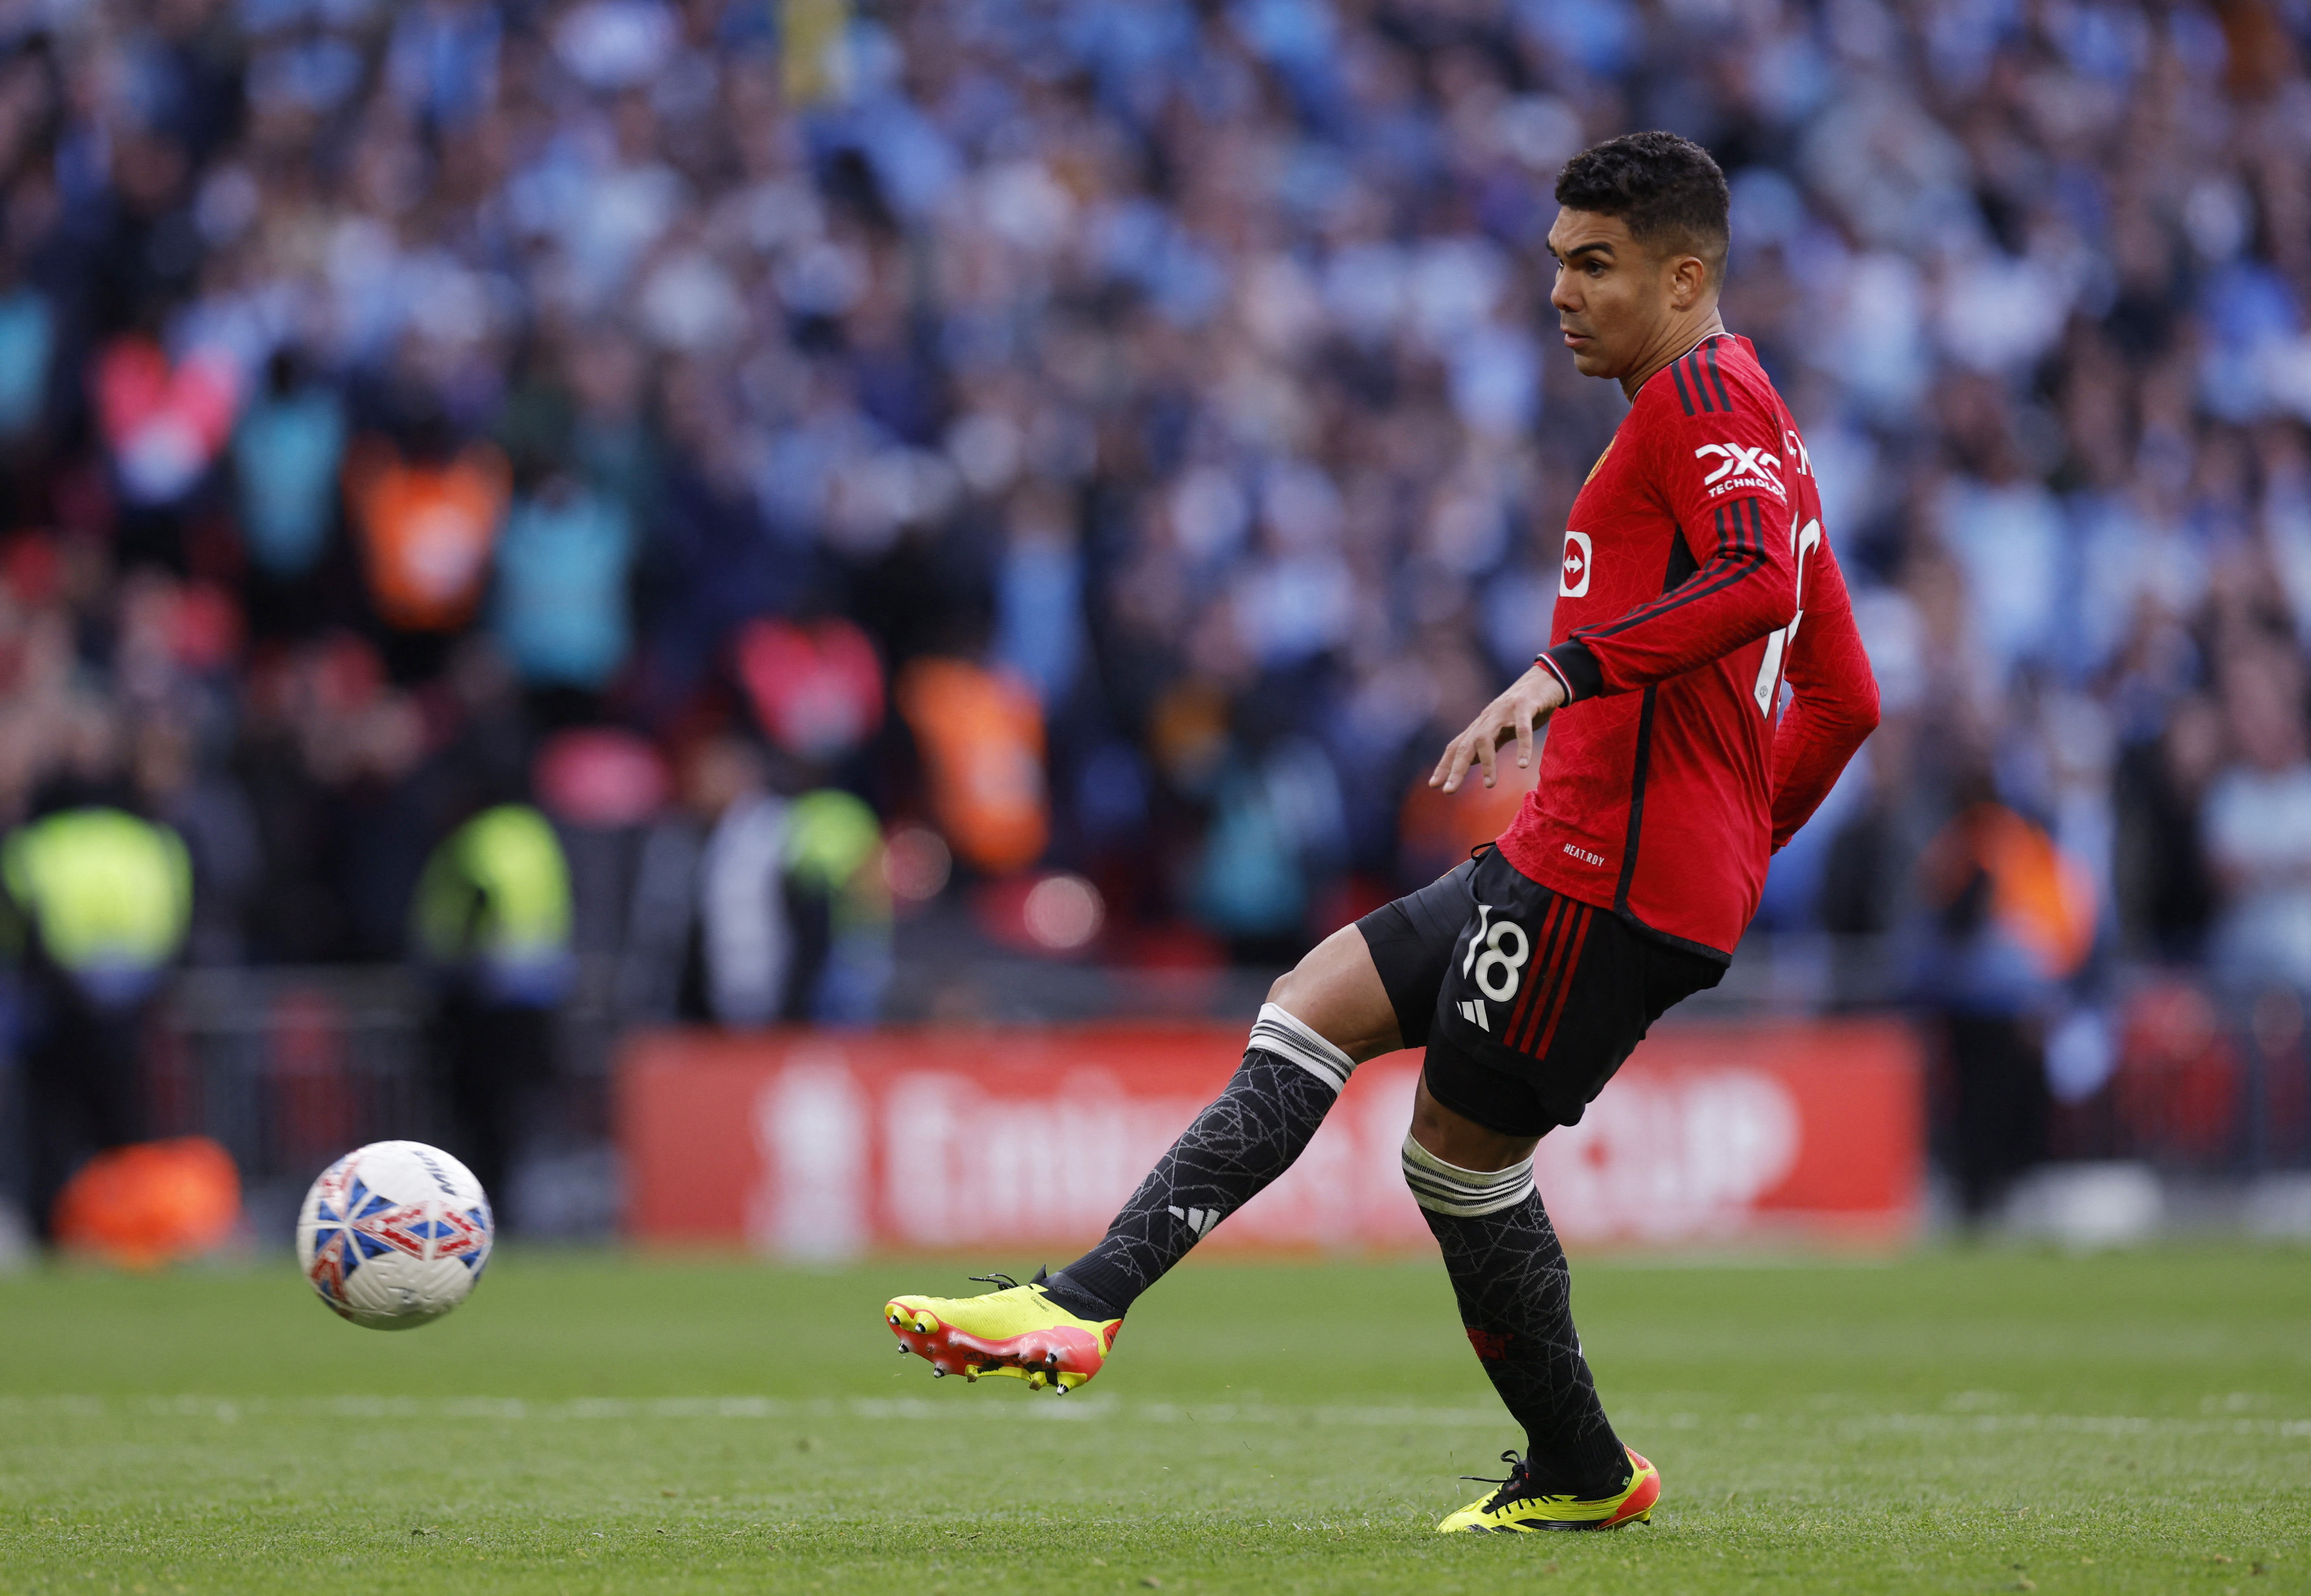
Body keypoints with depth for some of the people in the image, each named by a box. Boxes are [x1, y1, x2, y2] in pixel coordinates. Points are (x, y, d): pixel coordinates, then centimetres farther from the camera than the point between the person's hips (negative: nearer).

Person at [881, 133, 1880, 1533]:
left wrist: (1569, 670, -33)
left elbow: (1756, 580, -29)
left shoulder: (1702, 397, -9)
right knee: (1319, 1006, 7)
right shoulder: (1752, 423, 22)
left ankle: (1581, 1471, 15)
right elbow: (1844, 699, 24)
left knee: (1462, 1147, -1)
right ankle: (1085, 1303, 1)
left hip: (1612, 872, -10)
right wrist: (1737, 852, 24)